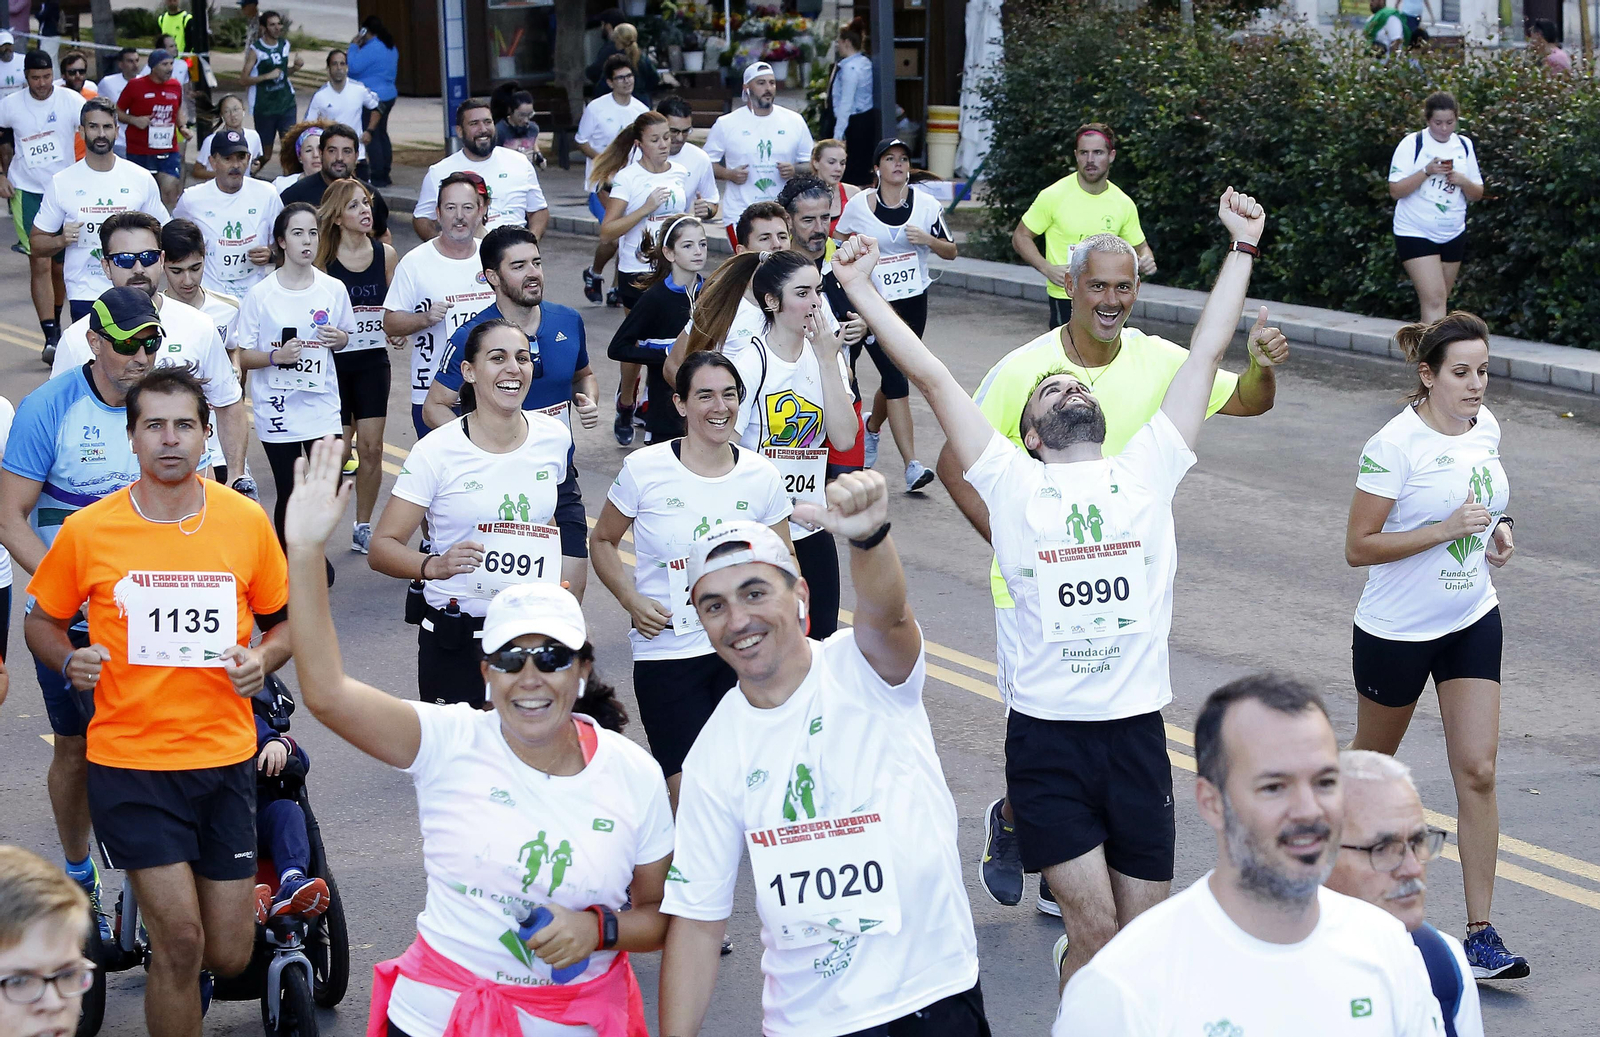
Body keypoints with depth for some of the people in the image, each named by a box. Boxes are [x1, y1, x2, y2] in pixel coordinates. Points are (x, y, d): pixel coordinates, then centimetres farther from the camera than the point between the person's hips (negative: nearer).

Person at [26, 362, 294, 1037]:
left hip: (224, 757, 2)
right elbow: (42, 622, 10)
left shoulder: (246, 521, 0)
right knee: (181, 940, -11)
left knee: (228, 957, 5)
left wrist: (263, 658, -8)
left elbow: (284, 620, 13)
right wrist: (70, 661, -11)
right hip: (130, 760, -2)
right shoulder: (87, 531, -4)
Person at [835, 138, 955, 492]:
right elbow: (836, 246, 10)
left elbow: (950, 252, 5)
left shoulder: (927, 205, 1)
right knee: (896, 380, -13)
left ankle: (872, 427, 46)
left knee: (894, 378, 13)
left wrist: (928, 240, -13)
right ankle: (912, 466, -14)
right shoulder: (858, 206, -5)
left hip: (913, 303, 3)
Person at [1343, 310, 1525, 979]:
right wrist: (1447, 528, -26)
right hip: (1396, 630, -5)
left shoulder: (1485, 426, 1)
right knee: (1372, 762, 15)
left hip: (1473, 623, 5)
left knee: (1478, 772, -4)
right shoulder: (1395, 445, -20)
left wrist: (1498, 529, -1)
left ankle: (1480, 934, -1)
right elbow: (1358, 547, -19)